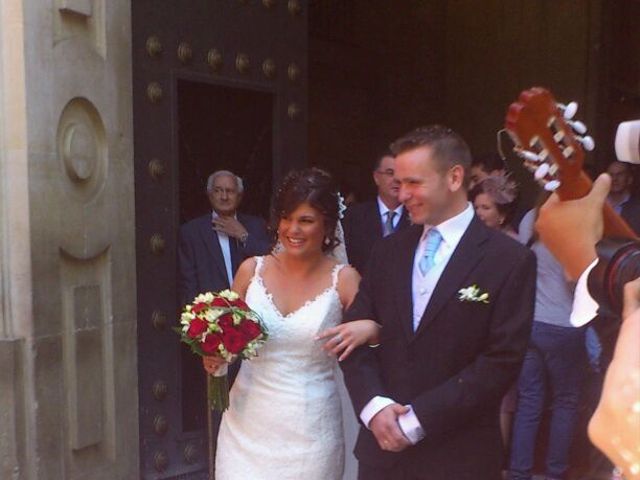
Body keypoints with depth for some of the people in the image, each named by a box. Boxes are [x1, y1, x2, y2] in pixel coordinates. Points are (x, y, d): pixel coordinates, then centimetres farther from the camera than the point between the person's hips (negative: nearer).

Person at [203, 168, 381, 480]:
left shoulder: (343, 279, -7)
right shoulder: (252, 270, 0)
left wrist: (369, 329, -26)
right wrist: (215, 355, -8)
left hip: (309, 430, -2)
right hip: (248, 423, 2)